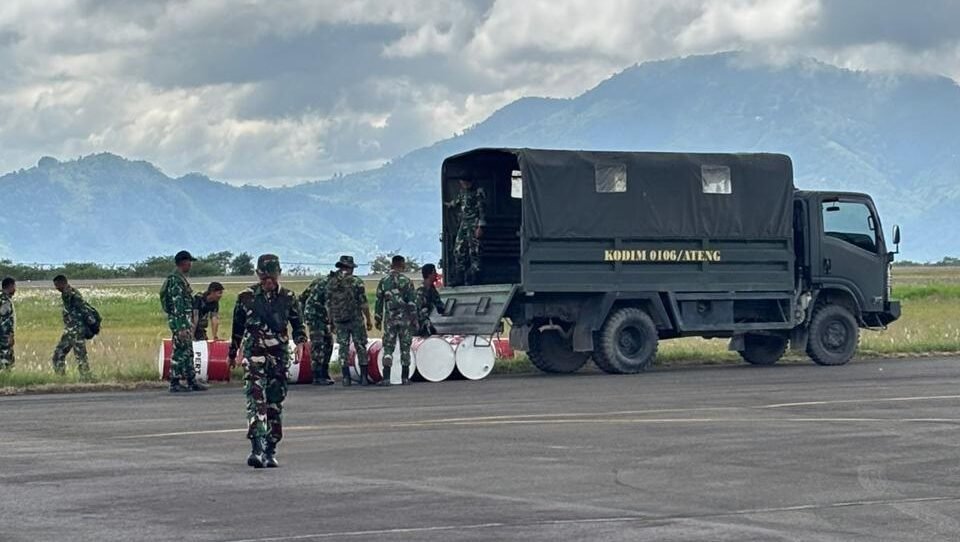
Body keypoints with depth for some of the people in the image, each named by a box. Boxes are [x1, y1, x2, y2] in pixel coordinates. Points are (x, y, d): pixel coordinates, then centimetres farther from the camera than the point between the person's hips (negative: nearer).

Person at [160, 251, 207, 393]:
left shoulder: (181, 279, 16)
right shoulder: (176, 280, -16)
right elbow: (176, 305, -21)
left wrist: (189, 325, 23)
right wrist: (181, 327, -24)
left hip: (185, 321, 10)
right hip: (180, 321, -10)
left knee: (188, 352, 12)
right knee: (180, 353, -6)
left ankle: (192, 382, 15)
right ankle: (174, 384, -2)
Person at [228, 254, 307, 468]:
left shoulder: (288, 298, 5)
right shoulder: (246, 297, 2)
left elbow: (298, 324, 14)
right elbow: (237, 327, 12)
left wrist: (300, 343, -5)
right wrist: (232, 353, 19)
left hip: (279, 356, 2)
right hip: (254, 354, -2)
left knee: (275, 404, 6)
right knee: (256, 400, -16)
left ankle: (270, 451, 15)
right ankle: (256, 449, -25)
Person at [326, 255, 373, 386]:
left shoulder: (331, 283, 3)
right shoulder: (356, 281, -7)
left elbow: (328, 305, 7)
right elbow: (363, 303, -8)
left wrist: (331, 322, 15)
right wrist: (369, 319, 1)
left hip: (339, 321, 3)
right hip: (356, 319, -3)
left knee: (343, 348, 7)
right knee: (360, 347, 5)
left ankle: (346, 378, 3)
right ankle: (364, 378, 3)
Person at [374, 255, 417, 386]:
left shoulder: (384, 281, 2)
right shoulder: (407, 281, -4)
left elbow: (379, 302, 4)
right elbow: (412, 302, -5)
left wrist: (377, 319, 11)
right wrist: (414, 319, 2)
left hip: (389, 318, 1)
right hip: (405, 319, -1)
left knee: (388, 347, 2)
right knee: (405, 347, 8)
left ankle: (386, 378, -9)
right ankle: (405, 377, 10)